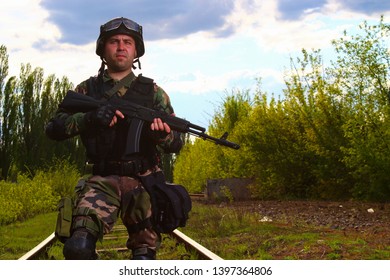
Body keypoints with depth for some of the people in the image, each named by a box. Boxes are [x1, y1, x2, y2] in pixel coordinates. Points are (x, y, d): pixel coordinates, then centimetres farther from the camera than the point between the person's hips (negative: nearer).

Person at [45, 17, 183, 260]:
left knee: (144, 257, -7)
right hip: (102, 181, -1)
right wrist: (89, 118, -17)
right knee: (78, 248, -26)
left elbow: (177, 143, 8)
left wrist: (163, 135, -18)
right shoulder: (87, 90, 11)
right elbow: (54, 128, 2)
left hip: (143, 182, 1)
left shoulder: (152, 92, 10)